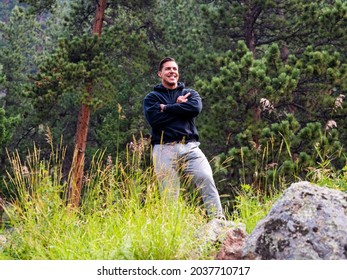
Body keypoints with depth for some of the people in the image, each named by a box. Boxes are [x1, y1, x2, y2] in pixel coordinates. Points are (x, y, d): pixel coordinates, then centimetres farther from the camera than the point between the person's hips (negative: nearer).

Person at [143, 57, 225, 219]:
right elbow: (154, 119, -6)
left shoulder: (190, 94, 21)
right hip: (165, 150, -1)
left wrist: (166, 108, -1)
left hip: (189, 147, 1)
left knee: (206, 179, -19)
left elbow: (196, 107, -5)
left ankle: (218, 220, -23)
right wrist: (180, 107, 1)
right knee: (168, 194, -7)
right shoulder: (152, 98, 15)